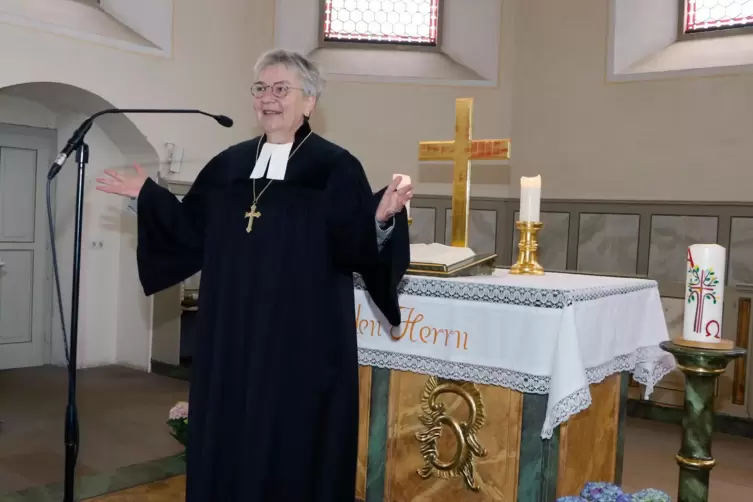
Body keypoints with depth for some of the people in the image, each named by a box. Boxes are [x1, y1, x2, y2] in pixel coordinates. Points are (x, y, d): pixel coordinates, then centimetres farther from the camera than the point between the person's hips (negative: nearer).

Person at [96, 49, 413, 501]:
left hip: (304, 341, -5)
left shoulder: (337, 167, -5)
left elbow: (357, 249, -13)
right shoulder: (228, 165, 10)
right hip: (231, 339, 5)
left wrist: (381, 219, -32)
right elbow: (193, 232, 10)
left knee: (294, 446, 6)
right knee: (228, 441, 14)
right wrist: (147, 195, 10)